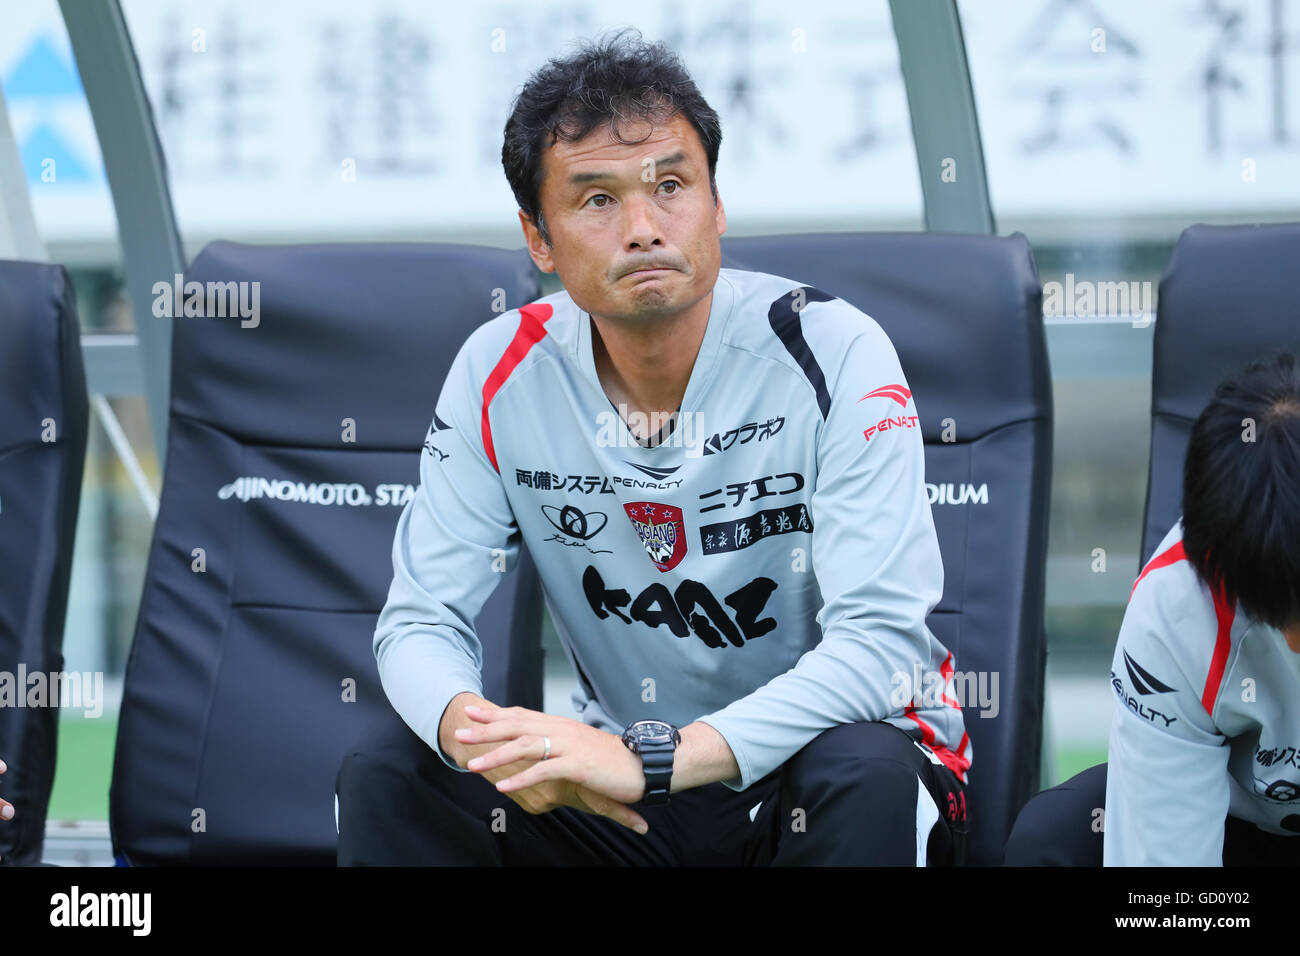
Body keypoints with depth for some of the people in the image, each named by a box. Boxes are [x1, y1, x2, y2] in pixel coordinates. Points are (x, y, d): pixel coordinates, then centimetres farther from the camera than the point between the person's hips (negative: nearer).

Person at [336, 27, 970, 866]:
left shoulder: (830, 355, -17)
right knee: (385, 781, -19)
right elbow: (421, 621, -3)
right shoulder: (502, 375, -5)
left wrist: (654, 760, -37)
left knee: (863, 775, -37)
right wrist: (469, 729, -30)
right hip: (621, 785, 3)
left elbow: (882, 641, -25)